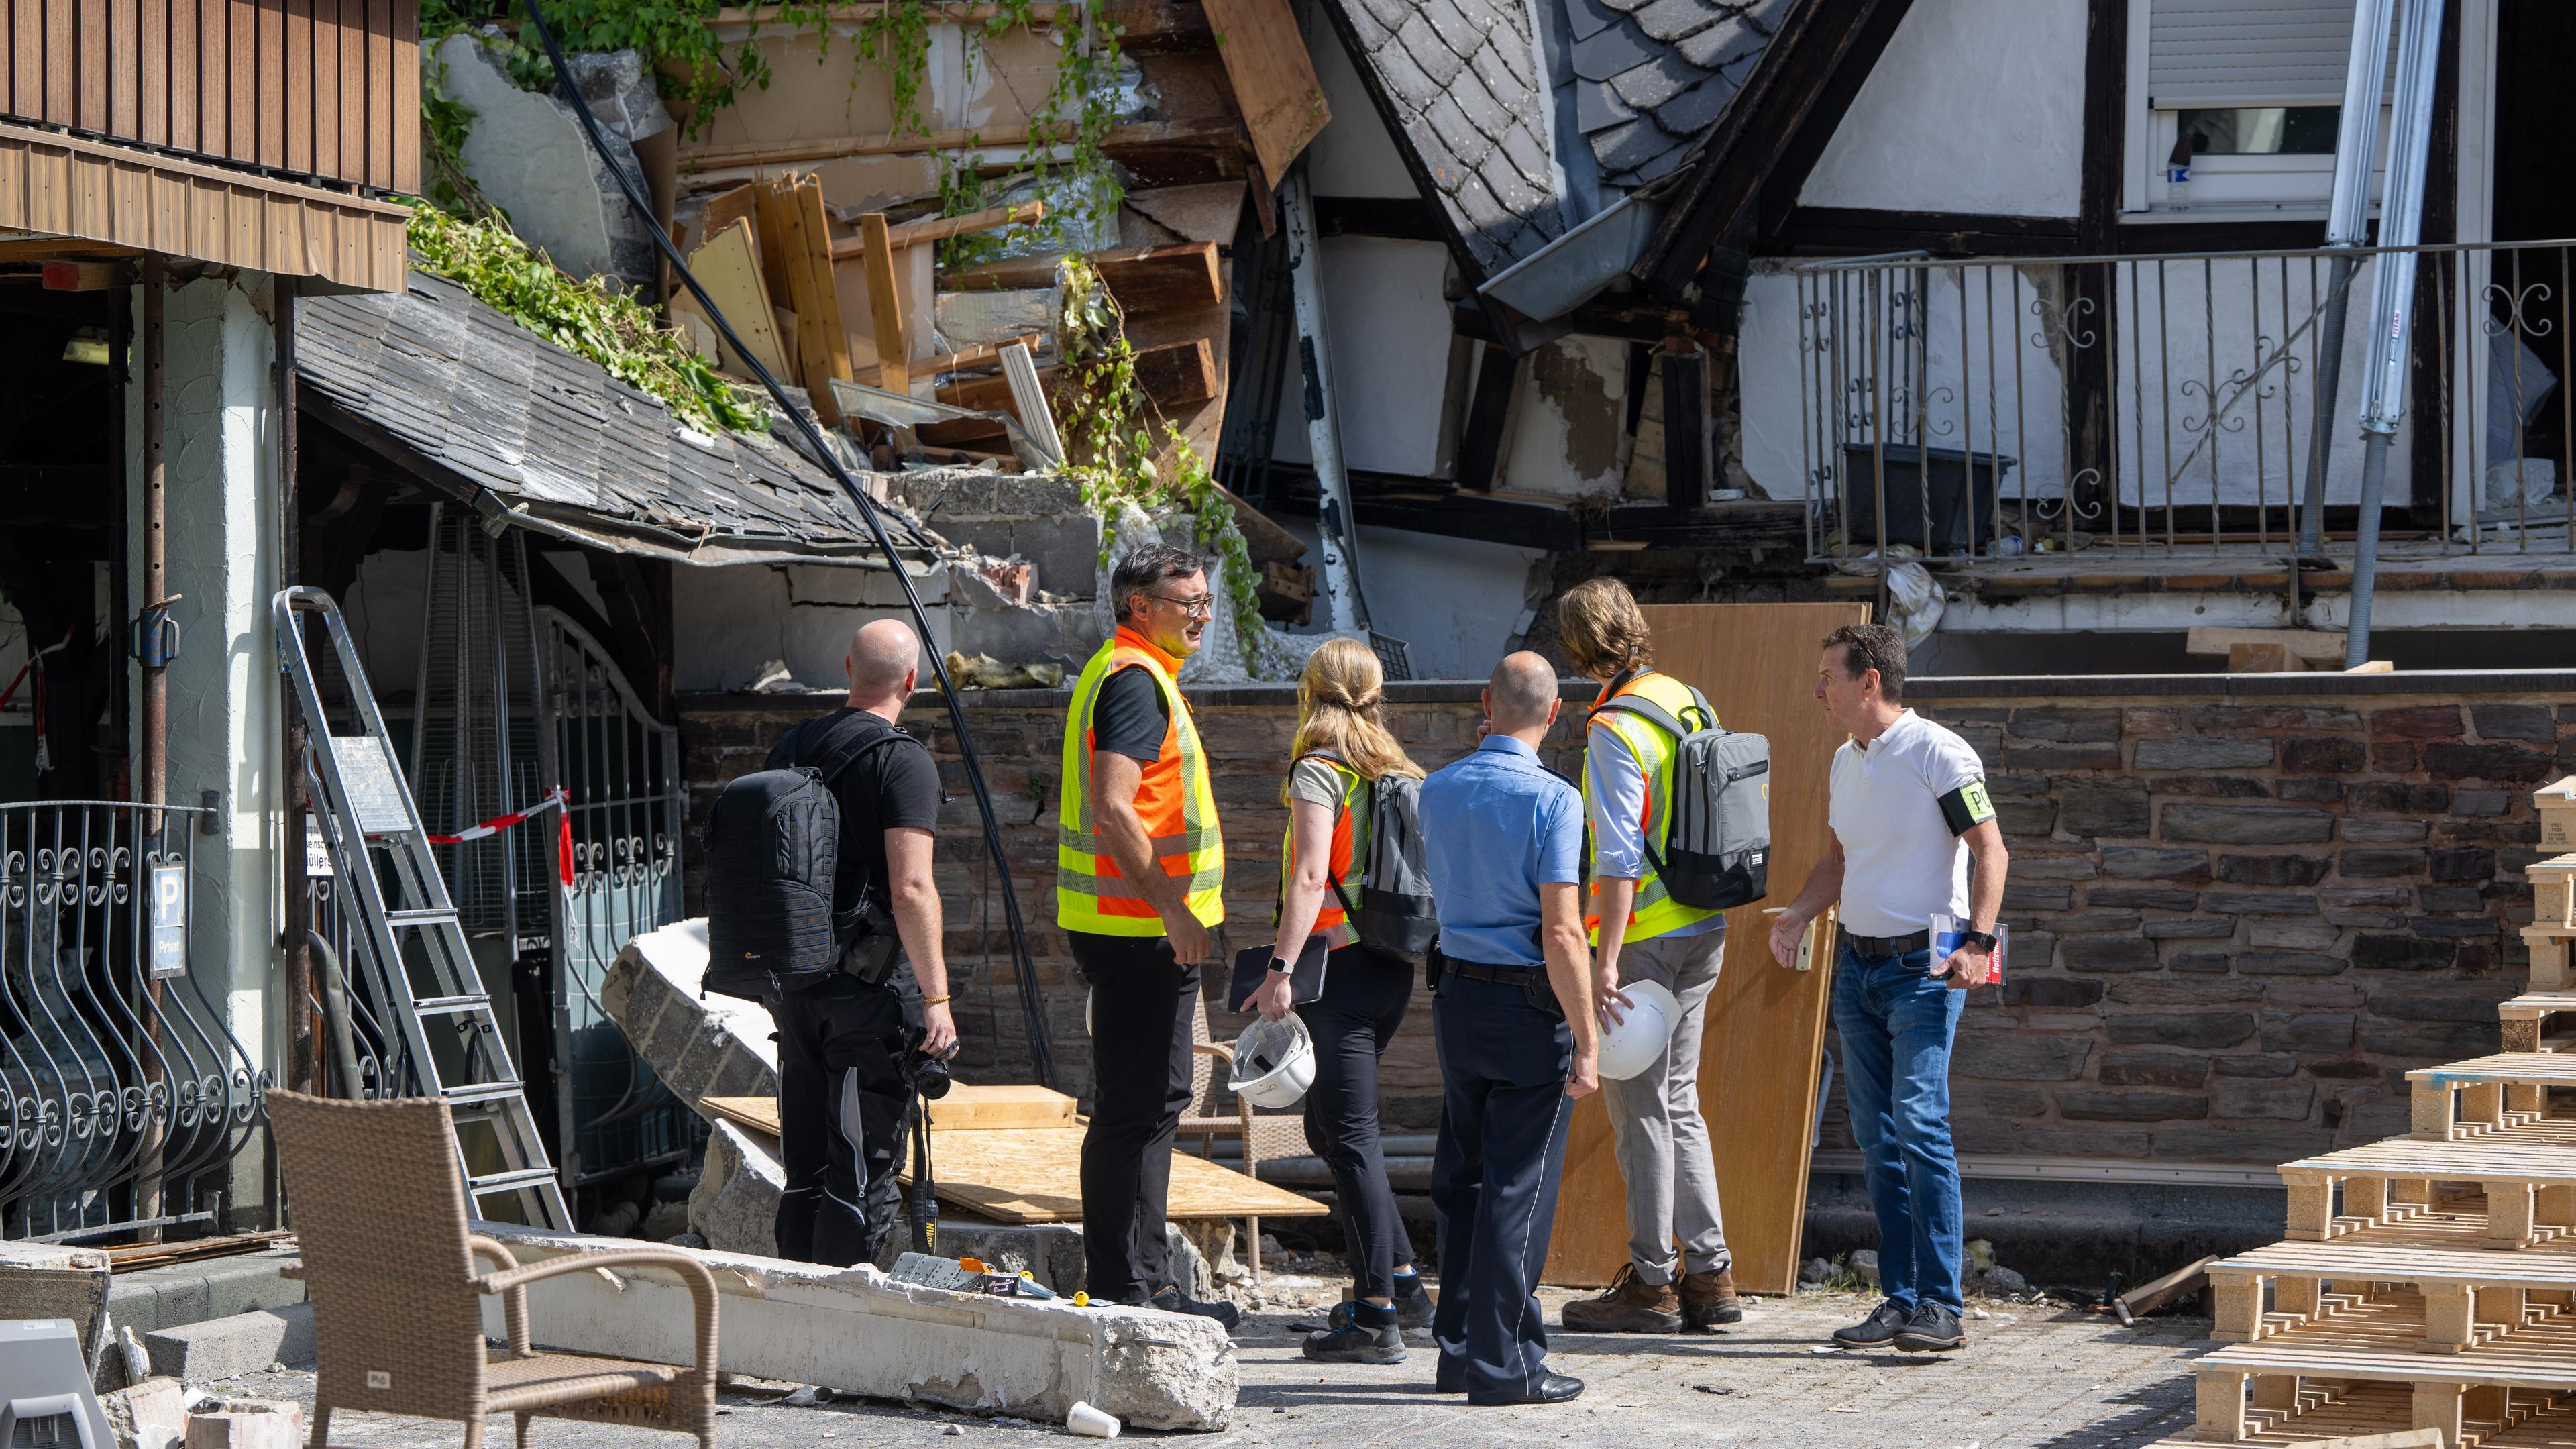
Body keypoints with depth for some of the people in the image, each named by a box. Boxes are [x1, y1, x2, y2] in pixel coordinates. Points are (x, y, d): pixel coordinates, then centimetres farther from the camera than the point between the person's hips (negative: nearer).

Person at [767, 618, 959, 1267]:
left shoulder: (790, 747, 9)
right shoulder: (903, 761, -12)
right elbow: (911, 890, -20)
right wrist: (936, 997, -17)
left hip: (793, 983, 7)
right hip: (871, 988, -7)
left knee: (805, 1174, 14)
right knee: (864, 1177, -1)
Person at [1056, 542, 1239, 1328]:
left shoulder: (1121, 674, 19)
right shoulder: (1135, 681, -15)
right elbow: (1112, 809, -25)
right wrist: (1172, 907, -23)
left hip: (1133, 926, 11)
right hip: (1142, 927, -11)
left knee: (1149, 1102, 14)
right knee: (1136, 1108, -8)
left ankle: (1143, 1283, 20)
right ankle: (1124, 1291, -5)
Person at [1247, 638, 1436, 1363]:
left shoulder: (1317, 771, -11)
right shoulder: (1396, 770, 11)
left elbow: (1310, 876, -21)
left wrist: (1281, 969, -24)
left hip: (1343, 969, -8)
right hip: (1393, 967, 8)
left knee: (1351, 1139, -4)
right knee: (1329, 1127, 19)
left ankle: (1377, 1316, -3)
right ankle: (1400, 1280, 21)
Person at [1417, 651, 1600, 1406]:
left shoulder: (1438, 791, 5)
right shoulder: (1550, 798, -14)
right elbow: (1561, 932, -18)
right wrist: (1587, 1041, -13)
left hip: (1456, 997, 6)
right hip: (1530, 1004, -6)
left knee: (1462, 1177, 14)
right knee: (1518, 1187, -1)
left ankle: (1459, 1349, 19)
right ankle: (1504, 1363, 1)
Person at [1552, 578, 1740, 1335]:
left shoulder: (1614, 729, -17)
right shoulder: (1684, 700, 8)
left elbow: (1620, 858, -22)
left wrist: (1607, 960, -22)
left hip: (1645, 932, -8)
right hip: (1705, 927, 8)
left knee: (1639, 1104, 0)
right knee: (1677, 1101, 15)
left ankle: (1652, 1281, 5)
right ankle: (1709, 1274, 16)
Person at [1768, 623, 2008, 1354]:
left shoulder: (1938, 753, -10)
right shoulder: (1846, 761, 14)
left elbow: (1990, 849, -11)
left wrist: (1978, 941, -23)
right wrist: (1796, 914, 6)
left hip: (1924, 968, -8)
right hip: (1857, 964, 8)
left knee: (1919, 1123, -15)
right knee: (1876, 1137, 7)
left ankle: (1941, 1306, -14)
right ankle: (1900, 1301, 11)